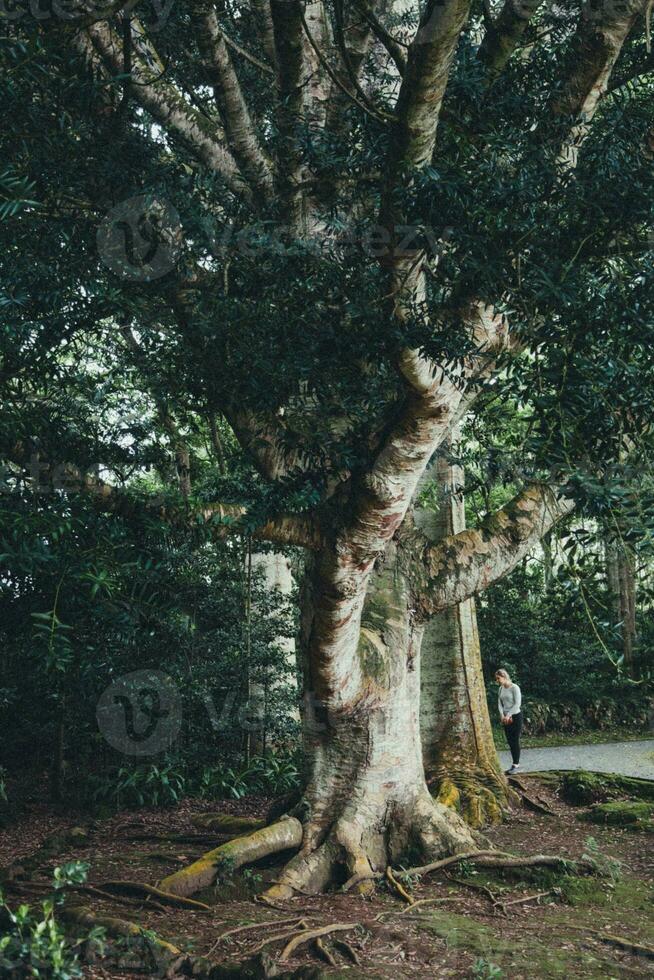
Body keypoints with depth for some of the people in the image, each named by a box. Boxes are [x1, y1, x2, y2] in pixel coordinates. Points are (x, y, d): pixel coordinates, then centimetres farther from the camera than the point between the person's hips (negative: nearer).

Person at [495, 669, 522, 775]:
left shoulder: (514, 688, -12)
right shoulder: (501, 689, 9)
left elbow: (517, 704, -16)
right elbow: (499, 703, 9)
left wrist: (508, 715, -17)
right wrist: (502, 715, -6)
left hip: (516, 716, -7)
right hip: (506, 718, 7)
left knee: (515, 741, -5)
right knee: (509, 741, 7)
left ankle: (516, 765, 0)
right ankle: (515, 765, 13)